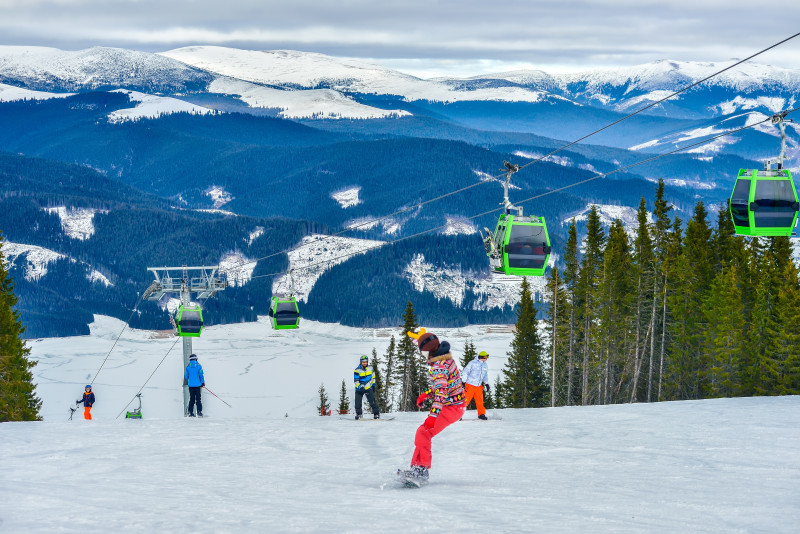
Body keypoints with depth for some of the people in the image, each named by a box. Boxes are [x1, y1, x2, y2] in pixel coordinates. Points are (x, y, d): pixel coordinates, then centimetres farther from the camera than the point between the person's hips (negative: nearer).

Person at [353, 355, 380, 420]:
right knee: (358, 402, -1)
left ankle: (377, 413, -1)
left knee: (372, 401, -9)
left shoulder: (370, 368, 1)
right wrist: (359, 386, -31)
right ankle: (358, 414, 17)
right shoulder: (357, 370, -11)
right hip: (360, 389, -1)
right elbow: (356, 381, -15)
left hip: (369, 388, 1)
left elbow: (373, 376, 19)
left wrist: (373, 384, 17)